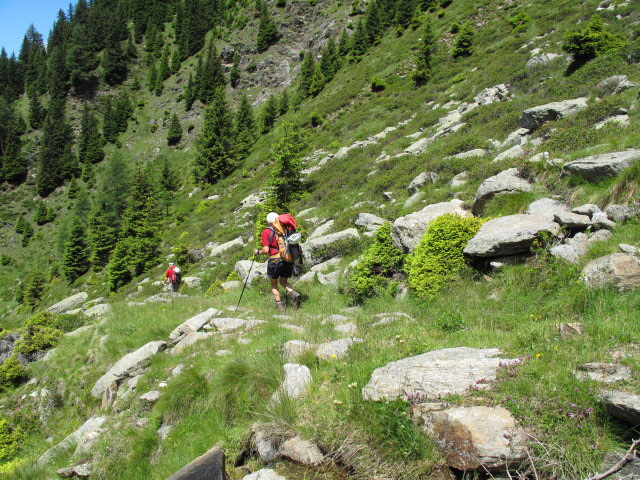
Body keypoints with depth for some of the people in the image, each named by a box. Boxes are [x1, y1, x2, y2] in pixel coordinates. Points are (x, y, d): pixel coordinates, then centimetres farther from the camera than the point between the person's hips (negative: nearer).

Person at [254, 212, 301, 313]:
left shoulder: (266, 232, -3)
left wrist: (258, 252, 9)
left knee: (274, 284, 18)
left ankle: (279, 305, 11)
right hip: (288, 260, 4)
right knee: (284, 281, 23)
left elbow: (266, 250, -10)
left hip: (275, 260, -4)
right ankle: (293, 294, -4)